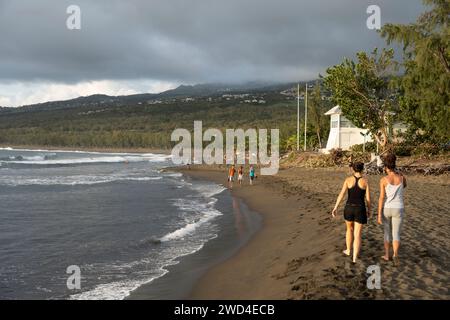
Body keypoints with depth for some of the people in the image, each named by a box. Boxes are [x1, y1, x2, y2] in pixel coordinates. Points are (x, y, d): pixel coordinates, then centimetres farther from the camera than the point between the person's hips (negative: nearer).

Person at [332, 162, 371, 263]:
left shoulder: (348, 180, -4)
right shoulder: (365, 181, -5)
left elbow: (341, 194, -9)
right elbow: (368, 198, -2)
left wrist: (335, 208, -6)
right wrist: (369, 210, 13)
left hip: (349, 208, 2)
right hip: (360, 209, -1)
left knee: (350, 229, 27)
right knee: (357, 234, 4)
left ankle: (348, 250, 41)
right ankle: (355, 258, -3)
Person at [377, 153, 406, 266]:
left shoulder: (383, 180, -12)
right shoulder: (402, 177, -4)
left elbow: (381, 198, -14)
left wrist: (379, 215, -10)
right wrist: (395, 174, 14)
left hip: (386, 209, 0)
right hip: (398, 210, 1)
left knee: (387, 232, 20)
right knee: (396, 235, 6)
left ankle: (387, 255, 27)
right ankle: (395, 255, -17)